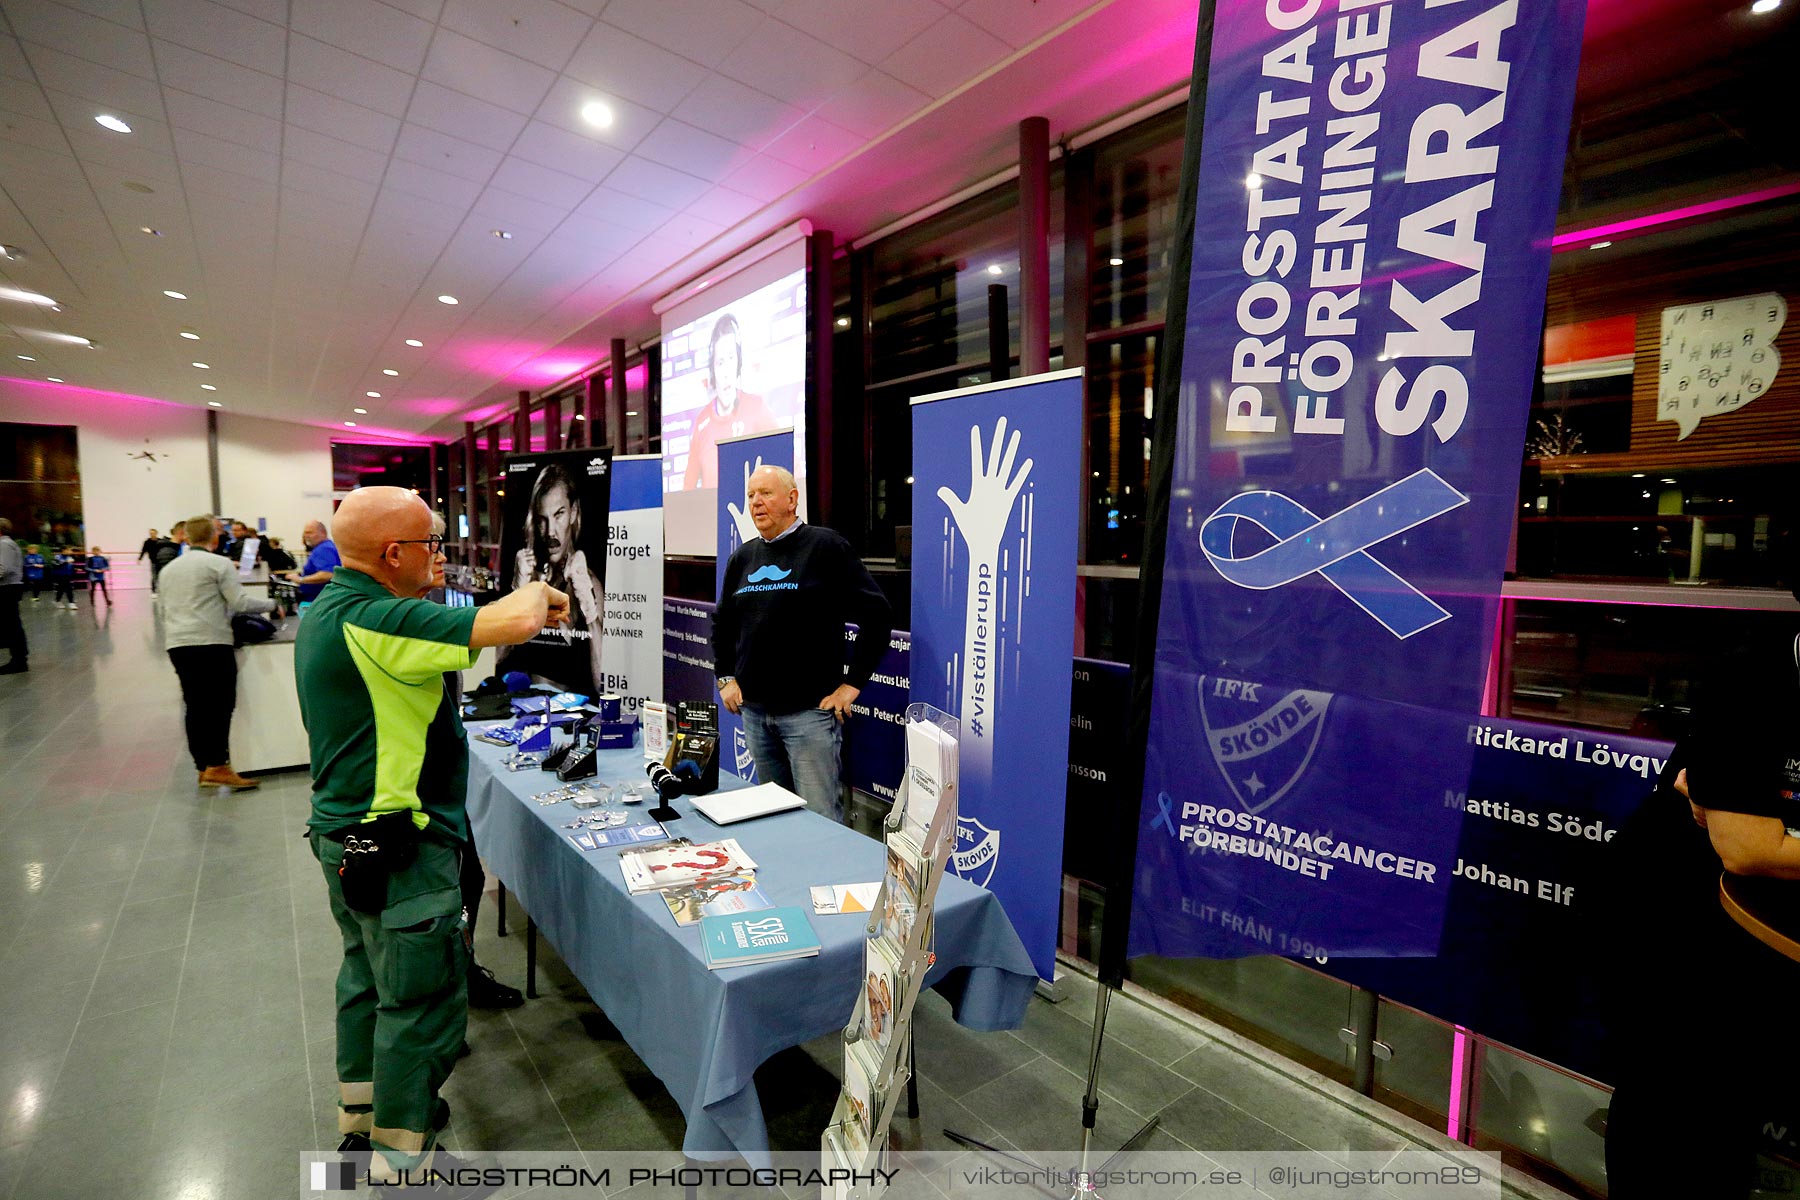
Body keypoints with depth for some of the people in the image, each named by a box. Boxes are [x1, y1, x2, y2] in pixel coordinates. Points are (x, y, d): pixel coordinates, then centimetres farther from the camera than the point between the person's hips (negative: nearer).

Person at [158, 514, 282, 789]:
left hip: (177, 643, 7)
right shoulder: (219, 564, -4)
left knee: (195, 706, 9)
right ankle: (217, 766, -10)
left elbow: (163, 608, 23)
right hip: (211, 643, -7)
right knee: (220, 705, -5)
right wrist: (273, 605, 4)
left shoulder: (168, 569, 18)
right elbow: (240, 601, -9)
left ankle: (204, 767, 13)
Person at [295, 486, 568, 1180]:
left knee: (369, 978, 25)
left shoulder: (326, 613, 7)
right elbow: (513, 622, -36)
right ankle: (401, 1160, 21)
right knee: (425, 1002, 5)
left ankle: (363, 1117, 43)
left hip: (346, 837, 11)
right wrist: (539, 593, -15)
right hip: (397, 850, -11)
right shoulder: (376, 623, -27)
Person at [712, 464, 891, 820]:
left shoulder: (825, 546, -6)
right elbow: (722, 622, 25)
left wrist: (852, 683, -11)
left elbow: (877, 615, -10)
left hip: (809, 710, -6)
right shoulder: (743, 557, 13)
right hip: (753, 710, 6)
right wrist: (725, 677, 14)